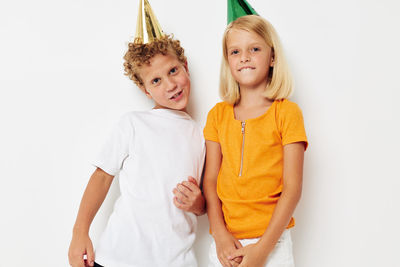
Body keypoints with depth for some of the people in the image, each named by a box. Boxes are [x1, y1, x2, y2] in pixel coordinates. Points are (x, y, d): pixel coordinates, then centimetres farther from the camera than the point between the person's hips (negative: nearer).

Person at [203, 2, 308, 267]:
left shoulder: (287, 113, -6)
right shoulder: (218, 114, 5)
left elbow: (292, 189, -9)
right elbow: (210, 181, 3)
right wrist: (220, 235, -9)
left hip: (271, 241, -2)